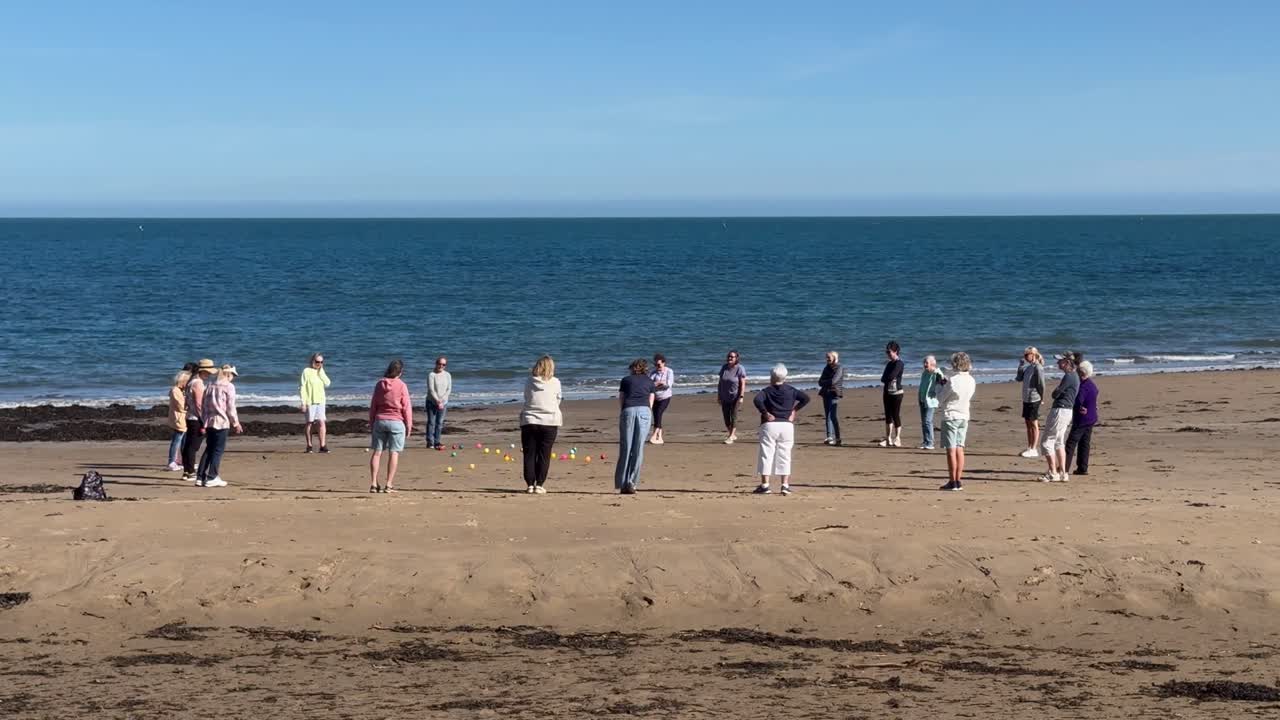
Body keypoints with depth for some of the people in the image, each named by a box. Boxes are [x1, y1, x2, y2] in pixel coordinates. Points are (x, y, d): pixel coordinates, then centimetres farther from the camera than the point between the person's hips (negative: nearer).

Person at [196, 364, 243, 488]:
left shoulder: (210, 386, 14)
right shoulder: (228, 386, -5)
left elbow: (203, 405, 14)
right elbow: (230, 407, -7)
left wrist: (203, 423, 18)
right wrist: (236, 423, 2)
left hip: (209, 421, 7)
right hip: (221, 422, -6)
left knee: (209, 449, 13)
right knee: (218, 450, -1)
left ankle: (200, 476, 11)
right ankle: (212, 478, -4)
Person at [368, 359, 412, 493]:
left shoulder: (380, 384, 4)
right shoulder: (401, 386, -8)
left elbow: (373, 405, 9)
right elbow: (406, 407, -6)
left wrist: (371, 423, 18)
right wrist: (409, 425, 3)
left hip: (379, 421, 4)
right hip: (396, 422, -4)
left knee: (377, 452, 6)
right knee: (394, 453, 0)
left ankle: (374, 483, 3)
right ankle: (389, 484, -5)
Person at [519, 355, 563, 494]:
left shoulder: (529, 382, 1)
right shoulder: (555, 382, -2)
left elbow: (526, 398, 11)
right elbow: (558, 401, 8)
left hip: (529, 421, 1)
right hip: (549, 421, -1)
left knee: (529, 454, 5)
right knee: (544, 455, 3)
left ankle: (530, 484, 2)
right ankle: (539, 484, -1)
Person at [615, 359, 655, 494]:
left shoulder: (626, 380, 24)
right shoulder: (649, 382, 25)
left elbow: (621, 400, 16)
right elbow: (651, 403, 17)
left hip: (628, 410, 0)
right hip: (644, 411, 0)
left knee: (625, 448, 4)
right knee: (638, 448, 1)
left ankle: (622, 484, 3)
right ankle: (631, 483, -4)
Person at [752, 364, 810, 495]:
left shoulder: (767, 391, -1)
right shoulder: (791, 391, 7)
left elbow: (757, 399, -20)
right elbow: (806, 398, 0)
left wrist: (765, 412, -10)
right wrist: (794, 410, 4)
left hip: (769, 425, -2)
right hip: (787, 425, 2)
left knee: (766, 454, 2)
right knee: (784, 455, 8)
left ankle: (764, 485, 0)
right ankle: (785, 485, 5)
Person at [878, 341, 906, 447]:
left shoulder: (899, 363, -10)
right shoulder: (889, 363, 16)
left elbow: (891, 377, -20)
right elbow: (883, 379, 11)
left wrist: (884, 378, -2)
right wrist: (887, 379, -9)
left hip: (896, 393, -8)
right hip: (888, 392, 8)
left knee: (896, 415, -5)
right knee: (888, 416, 9)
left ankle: (897, 439, -2)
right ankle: (888, 439, 13)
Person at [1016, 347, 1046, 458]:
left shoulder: (1037, 368, -13)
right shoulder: (1028, 367, 13)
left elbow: (1041, 384, -14)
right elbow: (1019, 378, 12)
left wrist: (1041, 397, -10)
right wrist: (1021, 364, 5)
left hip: (1034, 399, -9)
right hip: (1026, 399, 9)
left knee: (1034, 424, -3)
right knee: (1028, 423, 12)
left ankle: (1034, 449, 0)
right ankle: (1029, 448, 19)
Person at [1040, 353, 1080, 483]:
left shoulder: (1069, 377, -17)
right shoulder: (1075, 376, 15)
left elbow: (1055, 394, -15)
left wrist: (1055, 390, 4)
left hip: (1060, 411, -10)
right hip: (1068, 410, 10)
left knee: (1046, 442, -5)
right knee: (1059, 443, 17)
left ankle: (1053, 473, -5)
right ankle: (1062, 473, 16)